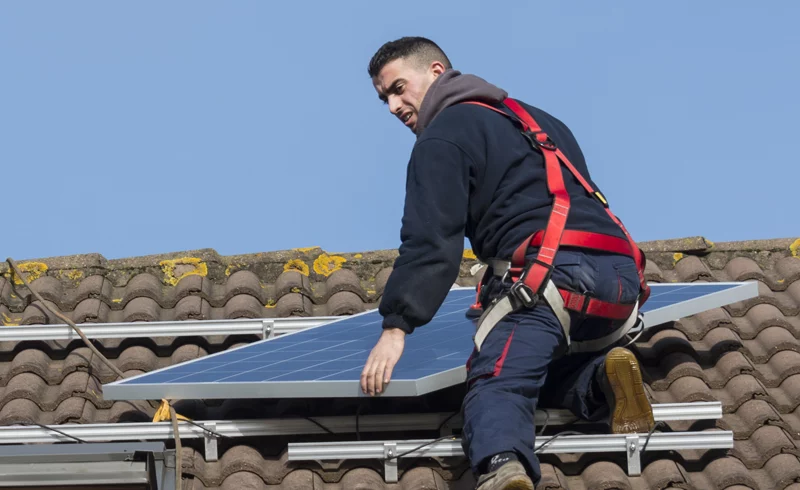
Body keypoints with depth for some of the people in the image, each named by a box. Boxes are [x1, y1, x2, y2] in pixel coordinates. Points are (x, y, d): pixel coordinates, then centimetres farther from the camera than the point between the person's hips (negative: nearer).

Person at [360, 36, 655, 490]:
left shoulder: (445, 135, 7)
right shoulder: (535, 119, 32)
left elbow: (432, 241, -5)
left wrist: (397, 326, -8)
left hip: (552, 270, -8)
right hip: (619, 273, 8)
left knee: (497, 383, -19)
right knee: (544, 369, 27)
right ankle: (604, 379, -5)